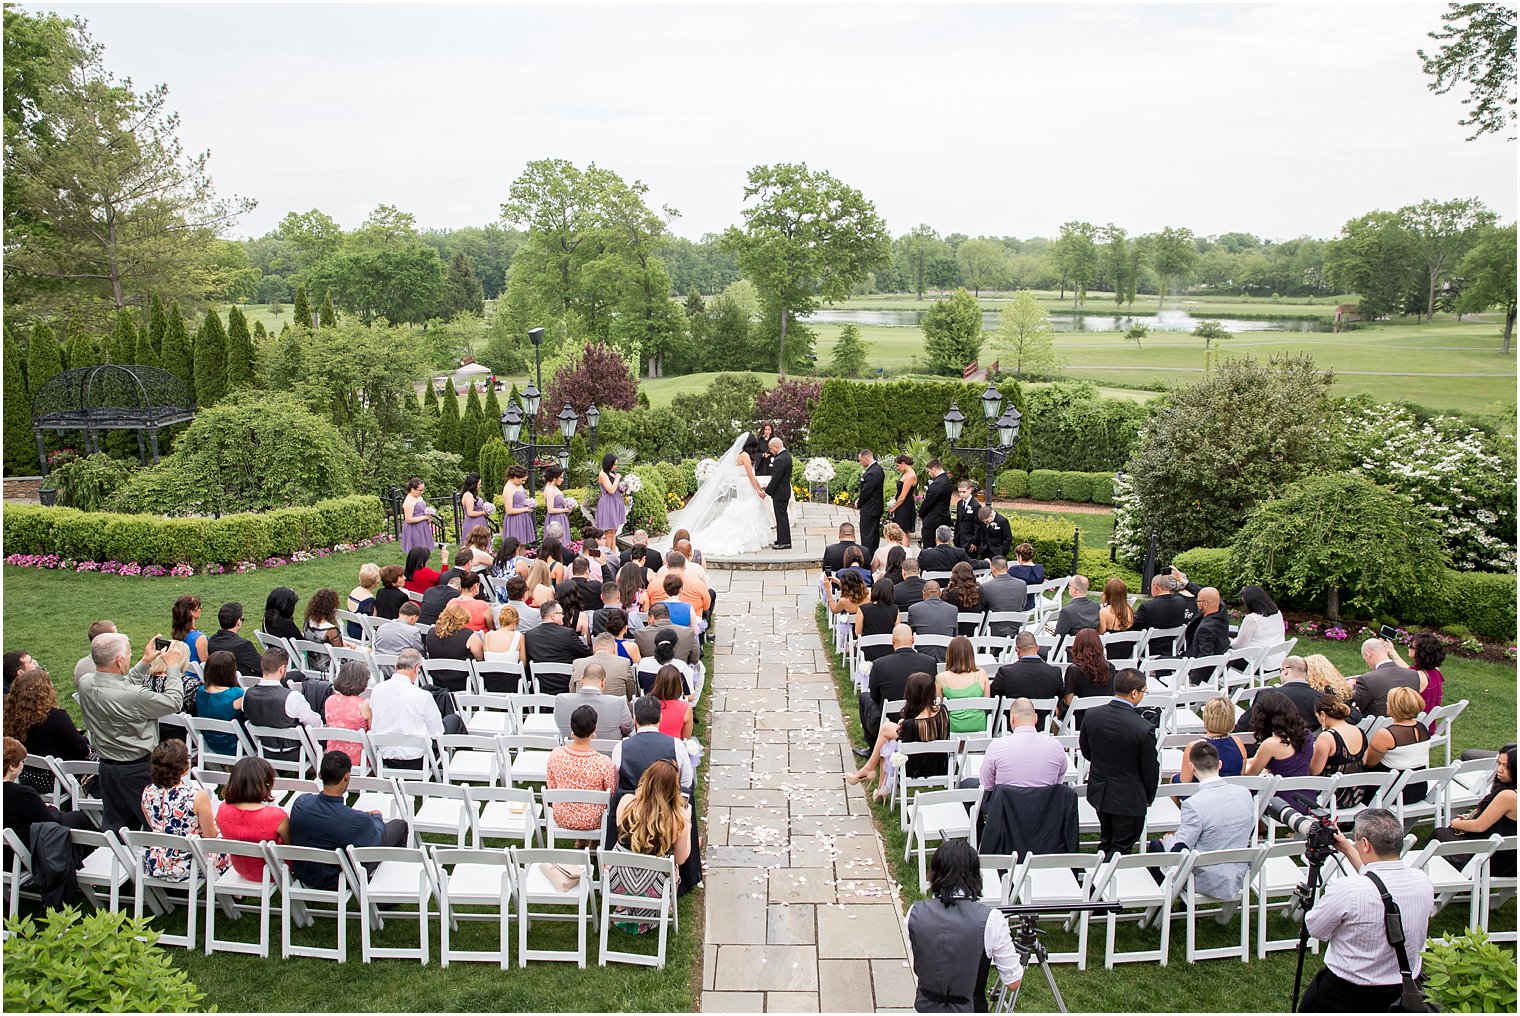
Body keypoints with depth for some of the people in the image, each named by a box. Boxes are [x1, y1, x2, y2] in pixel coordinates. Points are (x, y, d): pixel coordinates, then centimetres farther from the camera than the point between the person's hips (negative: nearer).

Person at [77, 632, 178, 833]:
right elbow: (174, 702, -15)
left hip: (107, 767, 8)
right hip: (138, 770, -7)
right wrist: (173, 668, -3)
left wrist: (145, 662, 17)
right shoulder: (134, 696, -30)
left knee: (115, 829, 16)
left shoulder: (85, 684, -6)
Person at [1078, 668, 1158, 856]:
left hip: (1098, 792, 5)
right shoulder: (1144, 728, -25)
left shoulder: (1091, 715, -12)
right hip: (1129, 798, -5)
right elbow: (1150, 768, -12)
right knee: (1121, 847, 10)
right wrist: (1149, 797, 6)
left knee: (1106, 841, 26)